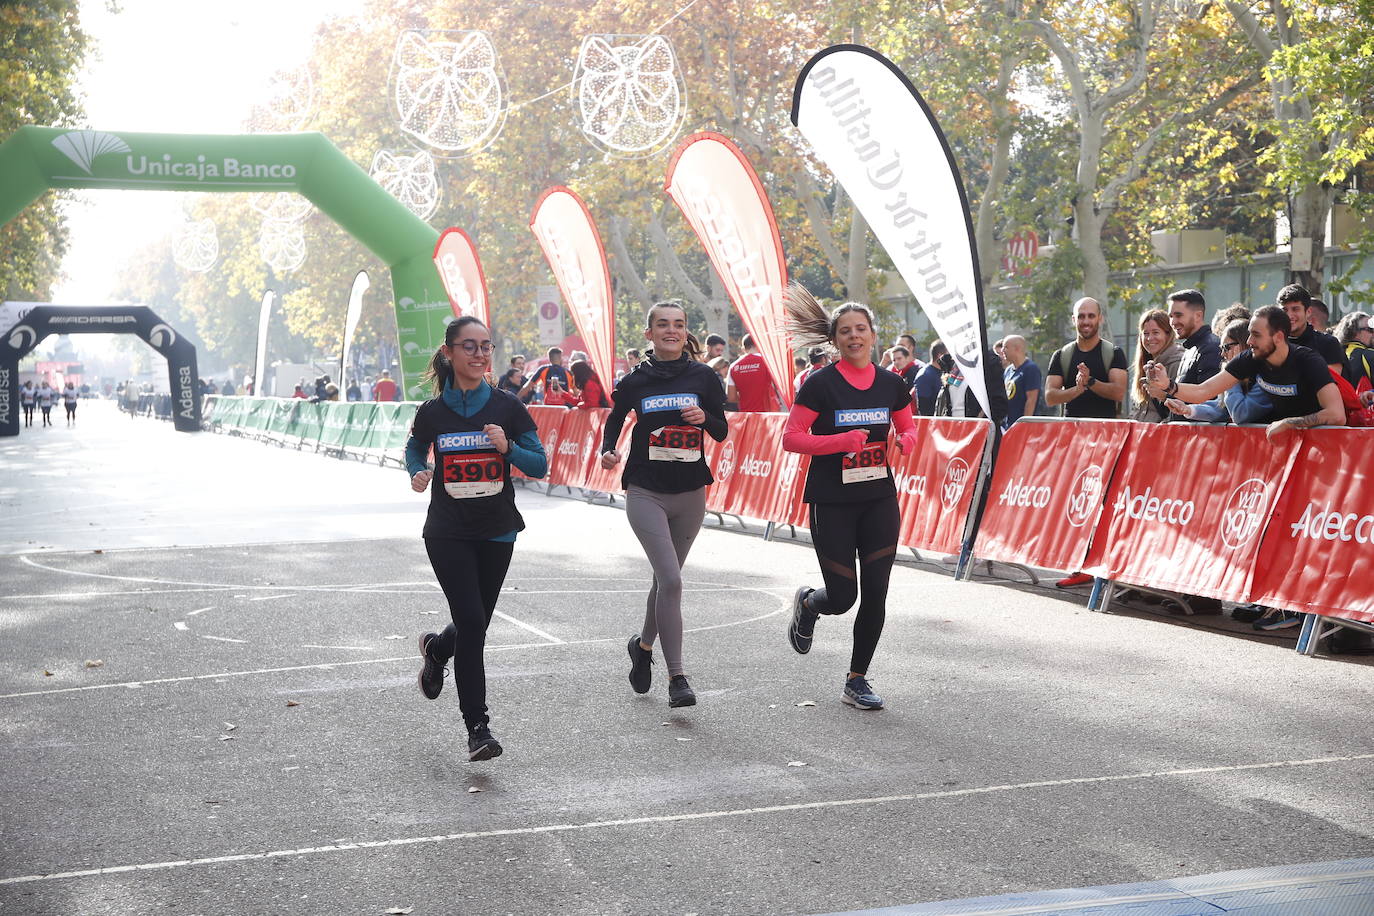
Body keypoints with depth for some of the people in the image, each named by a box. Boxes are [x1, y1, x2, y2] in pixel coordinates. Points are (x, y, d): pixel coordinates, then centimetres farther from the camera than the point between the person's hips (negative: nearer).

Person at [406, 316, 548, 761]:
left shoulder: (508, 407, -3)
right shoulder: (432, 412, -3)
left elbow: (540, 465, 0)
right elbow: (414, 449, 16)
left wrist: (508, 447, -19)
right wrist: (417, 474, -5)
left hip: (497, 532, 2)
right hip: (448, 532, -2)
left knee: (476, 624, 12)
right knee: (471, 623, -12)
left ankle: (437, 648, 48)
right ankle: (477, 726, -3)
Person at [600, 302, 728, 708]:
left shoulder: (703, 377, 0)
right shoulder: (635, 381, -2)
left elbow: (722, 433, 4)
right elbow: (614, 419, 15)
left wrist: (704, 417, -16)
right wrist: (607, 451, -5)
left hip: (690, 494, 3)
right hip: (646, 492, -3)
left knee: (666, 579, 15)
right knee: (671, 580, -17)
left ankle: (643, 644, 43)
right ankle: (676, 677, -13)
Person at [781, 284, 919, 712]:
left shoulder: (891, 384, 3)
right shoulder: (820, 384, -10)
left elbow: (908, 430, 16)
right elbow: (791, 438, -12)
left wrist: (903, 442, -7)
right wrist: (841, 441, -23)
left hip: (879, 500, 4)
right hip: (832, 503, -4)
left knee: (875, 592, 0)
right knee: (842, 597, -2)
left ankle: (857, 680, 15)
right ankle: (807, 602, 36)